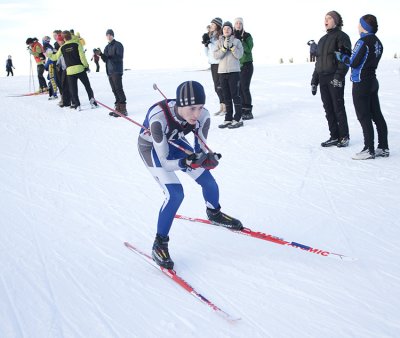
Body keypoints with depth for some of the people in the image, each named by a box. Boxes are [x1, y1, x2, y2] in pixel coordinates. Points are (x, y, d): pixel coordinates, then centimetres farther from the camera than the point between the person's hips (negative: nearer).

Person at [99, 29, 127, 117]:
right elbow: (105, 59, 14)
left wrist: (109, 56, -26)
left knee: (119, 89, -11)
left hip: (117, 71, -7)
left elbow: (119, 58, -14)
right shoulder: (107, 47, 19)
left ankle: (123, 109, -12)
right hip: (110, 71, 7)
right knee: (114, 90, 8)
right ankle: (118, 108, 12)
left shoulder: (118, 45, -4)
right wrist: (101, 54, -5)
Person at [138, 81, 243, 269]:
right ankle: (159, 244, -1)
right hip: (151, 148, -5)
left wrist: (209, 159, -36)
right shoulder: (159, 118, -41)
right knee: (175, 194, -20)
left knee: (209, 182, 3)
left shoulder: (202, 116, -28)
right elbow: (164, 162, -34)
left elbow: (201, 150, -14)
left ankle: (214, 214, 38)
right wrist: (187, 163, -51)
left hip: (175, 143, 5)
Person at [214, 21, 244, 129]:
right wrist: (224, 47, -15)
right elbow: (216, 55, -3)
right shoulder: (219, 42, 10)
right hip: (222, 72, 4)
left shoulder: (237, 41, 3)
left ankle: (238, 119, -3)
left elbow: (239, 55, -7)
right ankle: (228, 119, 13)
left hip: (234, 71, -4)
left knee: (235, 95, -6)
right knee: (226, 97, 8)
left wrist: (232, 46, -17)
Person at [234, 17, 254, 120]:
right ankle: (242, 109, 10)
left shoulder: (247, 36, -2)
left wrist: (240, 40, -21)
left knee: (245, 88, -11)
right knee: (239, 88, 3)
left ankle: (248, 111, -7)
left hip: (246, 64, -5)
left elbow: (248, 49, -15)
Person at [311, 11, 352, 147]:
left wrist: (339, 75, -22)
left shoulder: (341, 36, -2)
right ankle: (334, 137, 13)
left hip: (335, 78, -7)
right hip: (323, 79, 7)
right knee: (328, 109, 6)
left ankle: (344, 137, 5)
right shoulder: (322, 40, 20)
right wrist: (314, 81, 16)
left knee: (338, 107, -3)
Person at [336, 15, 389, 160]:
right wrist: (346, 56, 15)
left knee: (364, 117, -4)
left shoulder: (363, 42, -17)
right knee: (377, 115, 11)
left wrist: (341, 57, 1)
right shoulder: (378, 43, 9)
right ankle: (383, 148, 15)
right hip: (373, 81, 8)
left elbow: (354, 62, -17)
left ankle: (369, 150, -2)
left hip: (361, 83, -8)